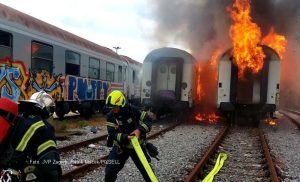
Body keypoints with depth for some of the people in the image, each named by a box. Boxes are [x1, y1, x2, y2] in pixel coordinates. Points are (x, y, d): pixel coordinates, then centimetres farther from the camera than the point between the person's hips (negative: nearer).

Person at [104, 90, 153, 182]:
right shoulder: (110, 116, -13)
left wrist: (140, 130, -31)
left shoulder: (133, 110, -16)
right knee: (110, 171, 0)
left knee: (147, 170, 6)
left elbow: (148, 120, -12)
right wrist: (125, 137, -36)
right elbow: (112, 134, -20)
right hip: (120, 147, 1)